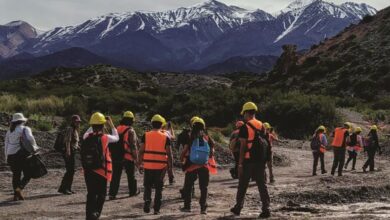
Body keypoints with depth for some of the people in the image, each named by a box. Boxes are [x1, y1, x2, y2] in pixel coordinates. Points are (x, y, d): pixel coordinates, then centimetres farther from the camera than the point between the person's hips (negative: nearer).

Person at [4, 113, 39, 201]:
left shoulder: (9, 131, 16)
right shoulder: (25, 129, -1)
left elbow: (6, 145, 15)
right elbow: (30, 138, -19)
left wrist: (7, 157, 19)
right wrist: (34, 147, -6)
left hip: (11, 155, 5)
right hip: (22, 154, -5)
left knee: (16, 175, 14)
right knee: (27, 175, 4)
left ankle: (16, 195, 12)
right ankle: (19, 188, -19)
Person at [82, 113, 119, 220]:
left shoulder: (86, 137, -2)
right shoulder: (105, 138, -11)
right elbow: (116, 138, 9)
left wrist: (93, 126, 22)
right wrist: (111, 125, 16)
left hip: (88, 171, 4)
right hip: (101, 172, -3)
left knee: (91, 195, 14)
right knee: (101, 195, 8)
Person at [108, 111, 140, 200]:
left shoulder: (116, 129, 7)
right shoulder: (131, 131, -12)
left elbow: (112, 144, 13)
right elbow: (133, 146, -14)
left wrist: (113, 154, 21)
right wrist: (136, 157, -7)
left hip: (116, 157, 5)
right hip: (128, 157, -5)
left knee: (115, 176, 5)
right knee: (131, 175, 13)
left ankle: (112, 193, -1)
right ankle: (133, 191, 26)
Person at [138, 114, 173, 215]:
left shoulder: (146, 135, 0)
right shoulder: (165, 137, -1)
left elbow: (141, 151, -1)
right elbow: (169, 154, -3)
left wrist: (140, 163, 7)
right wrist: (170, 166, 4)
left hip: (148, 165, 1)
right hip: (161, 166, 0)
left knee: (147, 186, 15)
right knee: (158, 188, 10)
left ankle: (147, 200, -8)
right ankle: (156, 209, 11)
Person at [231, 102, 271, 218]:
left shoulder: (245, 127, -10)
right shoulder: (261, 126, 8)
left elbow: (243, 146, -13)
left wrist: (240, 163, -10)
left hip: (248, 160, -4)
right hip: (260, 160, 5)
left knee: (242, 185, 9)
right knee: (262, 185, 6)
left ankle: (238, 208, 21)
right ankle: (266, 209, 0)